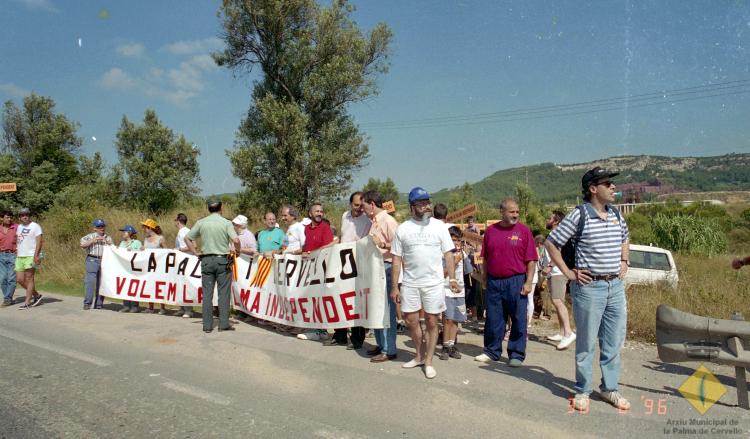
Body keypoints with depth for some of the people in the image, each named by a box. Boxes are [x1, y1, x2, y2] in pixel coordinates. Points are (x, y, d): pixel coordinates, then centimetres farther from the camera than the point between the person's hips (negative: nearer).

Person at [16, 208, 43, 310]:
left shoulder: (35, 226, -5)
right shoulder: (19, 227, 17)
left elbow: (39, 241, -12)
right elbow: (17, 240, 24)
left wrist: (36, 255, -21)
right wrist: (16, 251, 12)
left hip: (31, 256, -7)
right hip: (20, 256, 7)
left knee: (29, 279, -5)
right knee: (19, 279, 5)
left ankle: (27, 303, -1)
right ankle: (37, 295, 21)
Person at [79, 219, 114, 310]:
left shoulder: (108, 238, 19)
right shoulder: (90, 237, 8)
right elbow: (82, 245, -6)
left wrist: (109, 244, 1)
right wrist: (93, 241, -11)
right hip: (92, 260, -3)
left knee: (101, 282, 2)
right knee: (90, 281, -12)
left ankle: (98, 304, 8)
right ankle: (87, 303, -8)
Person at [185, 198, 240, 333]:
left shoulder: (201, 222, 4)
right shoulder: (226, 222, -5)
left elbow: (187, 238, 5)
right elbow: (236, 240, -17)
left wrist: (195, 253, 11)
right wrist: (237, 251, 1)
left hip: (206, 260, 2)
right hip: (223, 259, -2)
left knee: (207, 293, 6)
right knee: (224, 293, 4)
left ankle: (207, 325, 9)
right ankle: (223, 323, 4)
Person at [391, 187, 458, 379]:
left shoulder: (439, 226, 0)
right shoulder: (402, 228, 1)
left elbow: (448, 254, 3)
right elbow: (396, 259, 3)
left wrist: (452, 278, -5)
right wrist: (394, 286, 0)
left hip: (434, 282, -1)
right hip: (410, 283, 2)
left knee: (432, 322, 4)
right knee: (411, 321, 10)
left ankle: (428, 362, 17)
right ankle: (420, 355, 31)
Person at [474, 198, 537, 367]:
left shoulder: (524, 230, -2)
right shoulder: (491, 230, 7)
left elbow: (531, 260, -4)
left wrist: (528, 282, -10)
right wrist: (485, 279, 12)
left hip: (516, 281, -3)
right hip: (494, 282, 3)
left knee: (518, 320, 3)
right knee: (493, 319, 10)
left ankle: (516, 355, 14)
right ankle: (492, 352, 24)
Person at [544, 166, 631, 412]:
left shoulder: (616, 214, 9)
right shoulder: (579, 215, -11)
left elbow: (625, 239, 29)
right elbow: (551, 244, -9)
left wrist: (624, 262, 15)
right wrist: (568, 273, -9)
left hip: (616, 286, 6)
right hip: (589, 287, -6)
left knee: (614, 342, 13)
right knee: (586, 343, 4)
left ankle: (609, 389, 28)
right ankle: (582, 392, 18)